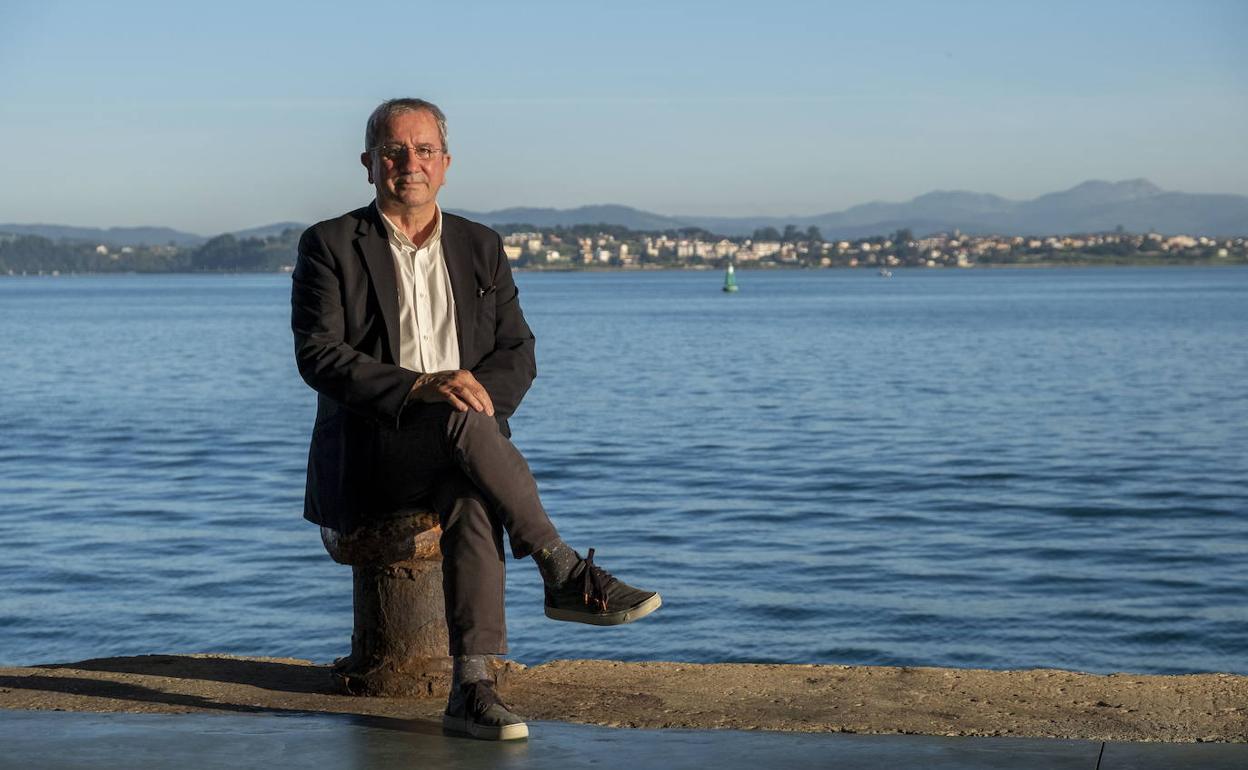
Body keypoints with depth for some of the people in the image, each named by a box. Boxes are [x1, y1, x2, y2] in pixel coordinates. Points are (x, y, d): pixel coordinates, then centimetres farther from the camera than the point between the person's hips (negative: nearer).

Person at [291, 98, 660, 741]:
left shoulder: (481, 248, 16)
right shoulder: (330, 246, 5)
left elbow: (518, 355, 11)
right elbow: (317, 355, -8)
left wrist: (478, 389, -13)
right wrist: (420, 386, -22)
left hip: (458, 448, 3)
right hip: (369, 457, -2)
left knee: (470, 494, -35)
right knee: (463, 424, -35)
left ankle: (472, 687, -42)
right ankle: (565, 575, -31)